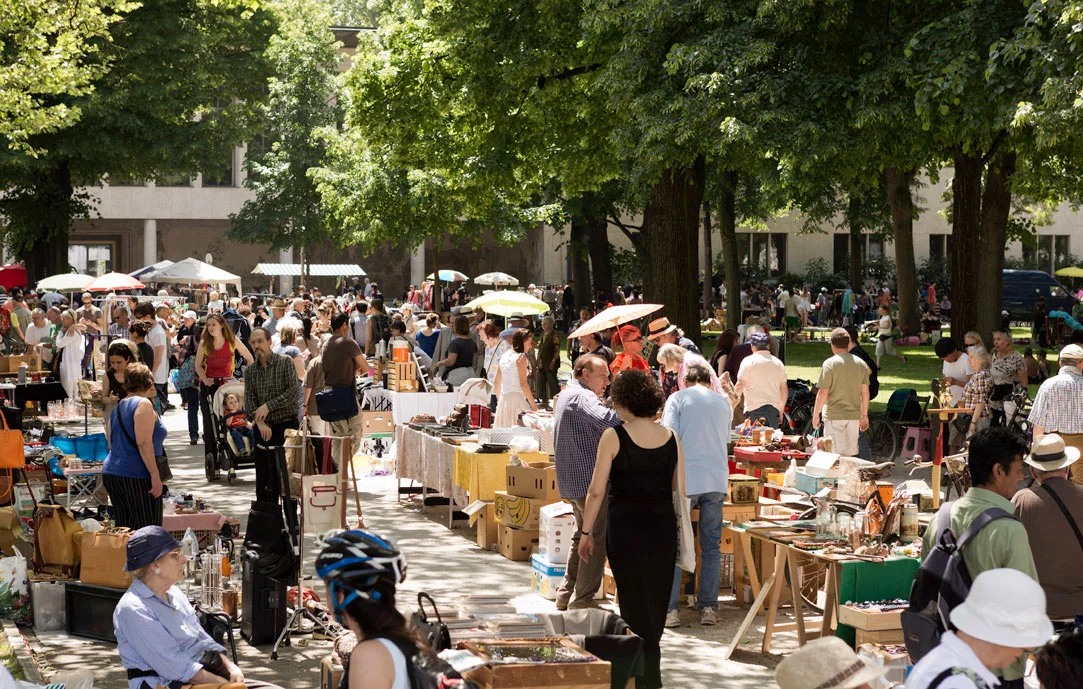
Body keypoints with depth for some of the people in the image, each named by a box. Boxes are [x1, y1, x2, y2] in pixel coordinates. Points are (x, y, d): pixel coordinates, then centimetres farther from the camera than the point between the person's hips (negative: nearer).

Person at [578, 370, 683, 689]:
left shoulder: (614, 437, -9)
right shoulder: (671, 438, 2)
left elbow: (596, 491, -8)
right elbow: (681, 489, 3)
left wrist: (586, 533, -1)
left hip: (626, 526, -4)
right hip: (664, 525, 4)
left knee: (635, 604, 4)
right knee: (656, 601, 16)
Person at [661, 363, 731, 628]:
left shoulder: (678, 399, 1)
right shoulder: (723, 403, 15)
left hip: (685, 480, -3)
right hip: (717, 480, 3)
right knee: (711, 545, 8)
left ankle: (670, 609, -3)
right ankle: (708, 608, 6)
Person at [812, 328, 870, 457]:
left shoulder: (830, 364, -9)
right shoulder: (861, 364, 7)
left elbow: (823, 393, -11)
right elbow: (865, 392, 10)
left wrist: (816, 415, -1)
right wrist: (864, 415, 20)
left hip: (834, 416, -5)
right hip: (854, 416, 5)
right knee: (849, 455, 12)